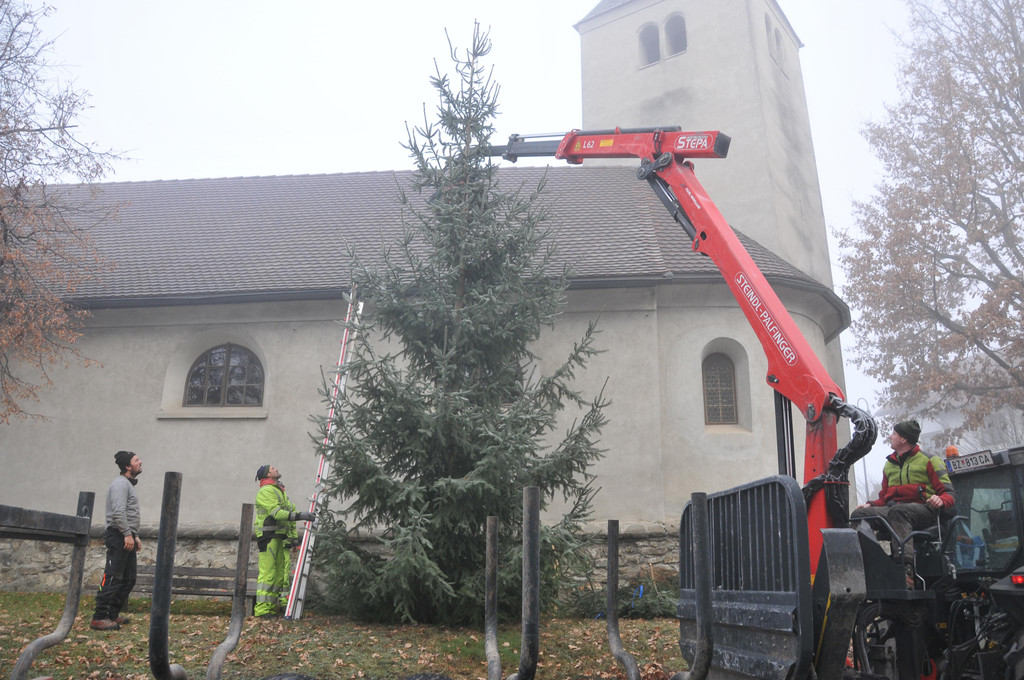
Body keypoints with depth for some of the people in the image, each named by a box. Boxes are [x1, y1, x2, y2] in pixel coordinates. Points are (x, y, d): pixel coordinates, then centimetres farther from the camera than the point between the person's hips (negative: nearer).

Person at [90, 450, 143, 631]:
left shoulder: (129, 484, 22)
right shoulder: (120, 483, -10)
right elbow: (118, 512, -21)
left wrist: (135, 536, 24)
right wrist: (127, 534, -24)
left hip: (127, 538, 11)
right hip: (118, 536, -10)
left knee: (128, 579, 12)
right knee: (112, 578, -11)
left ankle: (113, 615, 18)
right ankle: (99, 619, -10)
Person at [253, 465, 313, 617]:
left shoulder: (280, 491, 25)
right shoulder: (266, 491, -6)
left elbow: (289, 514, 25)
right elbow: (276, 512, -19)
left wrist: (294, 536, 17)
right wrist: (299, 515, -26)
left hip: (280, 537, 9)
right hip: (268, 536, -9)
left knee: (281, 572, 7)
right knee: (268, 572, -11)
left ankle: (273, 607, 10)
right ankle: (262, 608, -10)